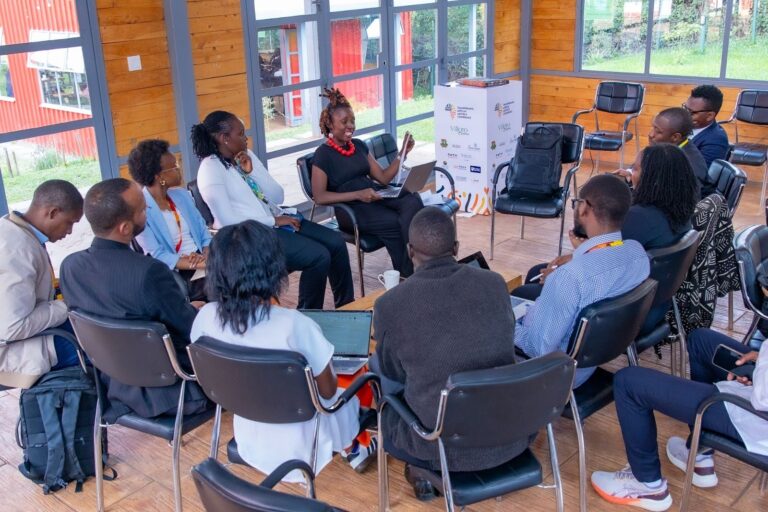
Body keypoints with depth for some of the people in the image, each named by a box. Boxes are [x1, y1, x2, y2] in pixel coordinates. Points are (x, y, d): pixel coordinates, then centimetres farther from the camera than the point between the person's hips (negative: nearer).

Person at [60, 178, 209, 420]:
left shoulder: (70, 265, -10)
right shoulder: (150, 272, -32)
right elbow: (195, 331, -19)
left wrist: (185, 309, 12)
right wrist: (193, 312, 5)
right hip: (169, 390, -6)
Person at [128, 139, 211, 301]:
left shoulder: (182, 195, 13)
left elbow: (204, 232, 12)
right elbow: (158, 257, -16)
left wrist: (206, 256, -11)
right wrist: (202, 264, -25)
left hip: (201, 263, 7)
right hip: (175, 275, -6)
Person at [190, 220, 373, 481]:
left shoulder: (206, 317, -18)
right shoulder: (295, 325, -32)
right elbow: (327, 391, -16)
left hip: (247, 441, 4)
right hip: (298, 446, -4)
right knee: (346, 396, 29)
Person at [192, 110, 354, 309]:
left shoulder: (247, 156, 10)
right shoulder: (210, 168, -12)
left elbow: (278, 197, 7)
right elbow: (227, 220, -20)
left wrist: (252, 172, -7)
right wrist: (274, 221, -16)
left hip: (275, 221, 8)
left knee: (336, 243, -4)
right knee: (319, 257, -21)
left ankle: (347, 307, 10)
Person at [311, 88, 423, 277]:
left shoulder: (359, 145, 17)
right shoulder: (323, 154, -2)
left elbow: (383, 178, 16)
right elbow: (319, 197, -12)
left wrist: (402, 153, 3)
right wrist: (358, 194, -21)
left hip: (374, 197, 6)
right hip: (350, 208, -6)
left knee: (412, 200, -27)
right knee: (394, 222, -32)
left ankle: (413, 269, -25)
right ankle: (405, 275, -14)